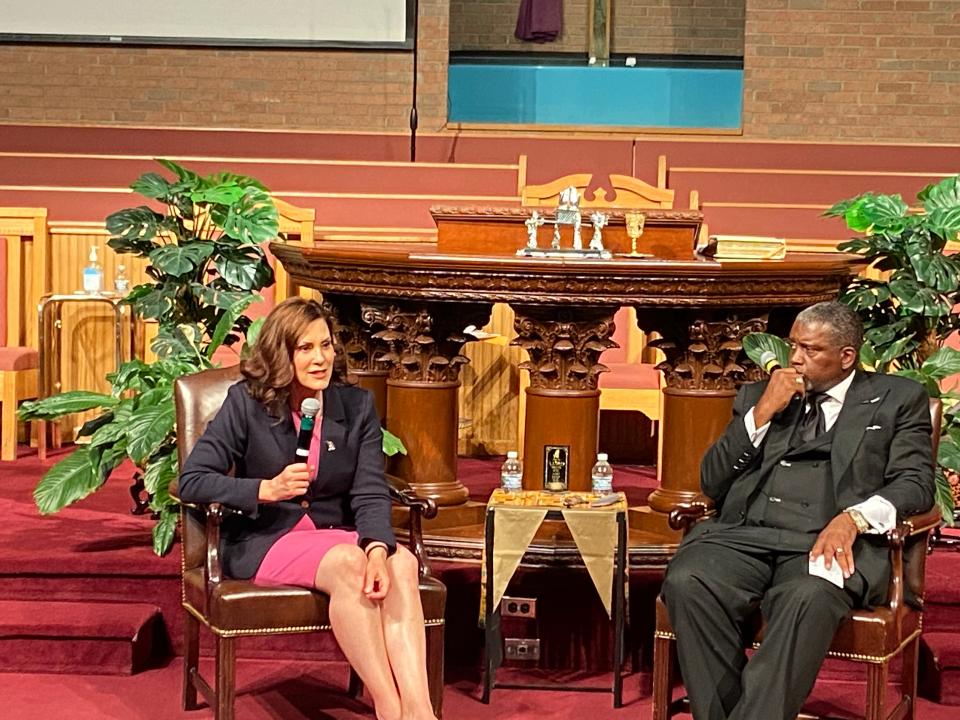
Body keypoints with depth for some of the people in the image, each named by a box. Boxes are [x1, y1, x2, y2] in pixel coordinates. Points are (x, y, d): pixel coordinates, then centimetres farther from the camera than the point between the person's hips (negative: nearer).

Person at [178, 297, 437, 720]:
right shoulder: (246, 403, -4)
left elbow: (370, 493, -6)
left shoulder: (357, 406, 4)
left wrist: (377, 548, -27)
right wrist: (266, 489, -22)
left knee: (401, 563, -29)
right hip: (263, 541, -3)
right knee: (347, 564, -34)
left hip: (335, 533, 3)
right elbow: (191, 481, -8)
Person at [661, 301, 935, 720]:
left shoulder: (897, 398, 16)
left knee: (809, 598, -38)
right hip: (745, 533, 3)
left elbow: (915, 483, 4)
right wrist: (763, 412, 4)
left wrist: (854, 518, -16)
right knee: (685, 583, -30)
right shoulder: (757, 396, 23)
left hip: (829, 541, -3)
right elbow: (711, 483, 16)